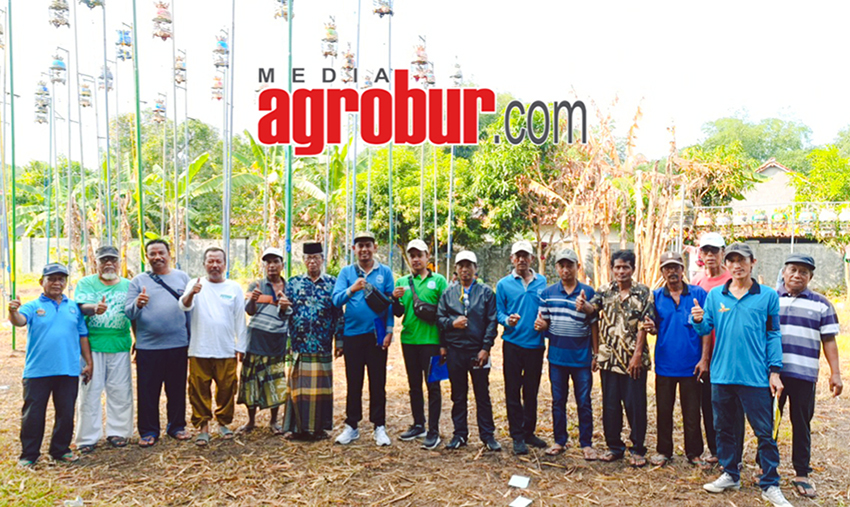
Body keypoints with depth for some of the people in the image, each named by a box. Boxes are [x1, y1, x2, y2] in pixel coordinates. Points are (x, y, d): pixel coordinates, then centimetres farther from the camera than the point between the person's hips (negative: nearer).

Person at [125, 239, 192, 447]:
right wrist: (138, 305, -24)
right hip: (148, 346, -1)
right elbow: (128, 312, -1)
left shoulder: (182, 277, 7)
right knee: (147, 391, 5)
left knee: (177, 389, 10)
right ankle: (148, 431, 18)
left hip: (178, 345, 1)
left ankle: (177, 426, 24)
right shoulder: (138, 281, 5)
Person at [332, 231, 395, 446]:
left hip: (376, 335, -1)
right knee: (353, 383, 7)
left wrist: (389, 330, -4)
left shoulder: (385, 272, 4)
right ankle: (351, 426, 18)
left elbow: (390, 302, 3)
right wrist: (352, 289, -25)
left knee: (378, 382, 5)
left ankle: (380, 427, 15)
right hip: (352, 334, 1)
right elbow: (336, 300, -6)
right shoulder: (346, 272, 6)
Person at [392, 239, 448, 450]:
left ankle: (433, 432, 4)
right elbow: (398, 313, 7)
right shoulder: (402, 282, 10)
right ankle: (418, 425, 26)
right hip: (409, 340, 4)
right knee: (414, 385, 14)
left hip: (430, 340, -4)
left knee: (433, 385, -2)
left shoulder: (438, 281, 0)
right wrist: (396, 299, -13)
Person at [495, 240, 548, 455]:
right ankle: (517, 436, 11)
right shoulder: (504, 284, 2)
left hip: (536, 343, 2)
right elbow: (498, 312, 2)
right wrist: (507, 320, -18)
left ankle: (529, 432, 25)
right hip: (513, 343, -2)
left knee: (532, 391, 11)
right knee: (513, 391, 1)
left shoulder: (542, 282, 7)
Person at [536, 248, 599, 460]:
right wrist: (541, 325, -15)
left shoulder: (588, 293, -3)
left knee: (584, 402, 6)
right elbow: (544, 322, 10)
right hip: (557, 355, 2)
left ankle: (586, 444, 19)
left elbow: (594, 325, 1)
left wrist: (596, 354, 0)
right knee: (558, 401, 12)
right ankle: (559, 441, 24)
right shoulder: (548, 293, 3)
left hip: (582, 357, -2)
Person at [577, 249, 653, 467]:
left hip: (634, 359, -3)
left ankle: (638, 450, 17)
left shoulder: (643, 292, -1)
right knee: (610, 405, 9)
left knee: (636, 405, 2)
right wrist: (583, 305, -33)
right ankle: (614, 447, 23)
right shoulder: (605, 291, 8)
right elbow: (592, 307, -9)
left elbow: (644, 326, -6)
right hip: (609, 358, 3)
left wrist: (637, 355, -12)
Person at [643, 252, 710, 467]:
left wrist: (704, 359, -8)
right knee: (664, 410, 10)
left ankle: (694, 453, 22)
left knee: (692, 412, 7)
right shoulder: (656, 296, 5)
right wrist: (651, 328, -13)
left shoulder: (698, 294, -1)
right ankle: (664, 451, 24)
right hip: (665, 364, 2)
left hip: (691, 365, -2)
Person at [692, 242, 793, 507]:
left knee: (765, 432, 2)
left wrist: (775, 371, -2)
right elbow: (706, 329, 6)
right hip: (722, 375, 3)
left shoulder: (768, 295, 0)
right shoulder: (715, 295, 5)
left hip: (756, 377, -2)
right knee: (724, 428, 13)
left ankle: (770, 485, 15)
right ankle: (730, 475, 29)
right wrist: (699, 320, -17)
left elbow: (773, 335, 2)